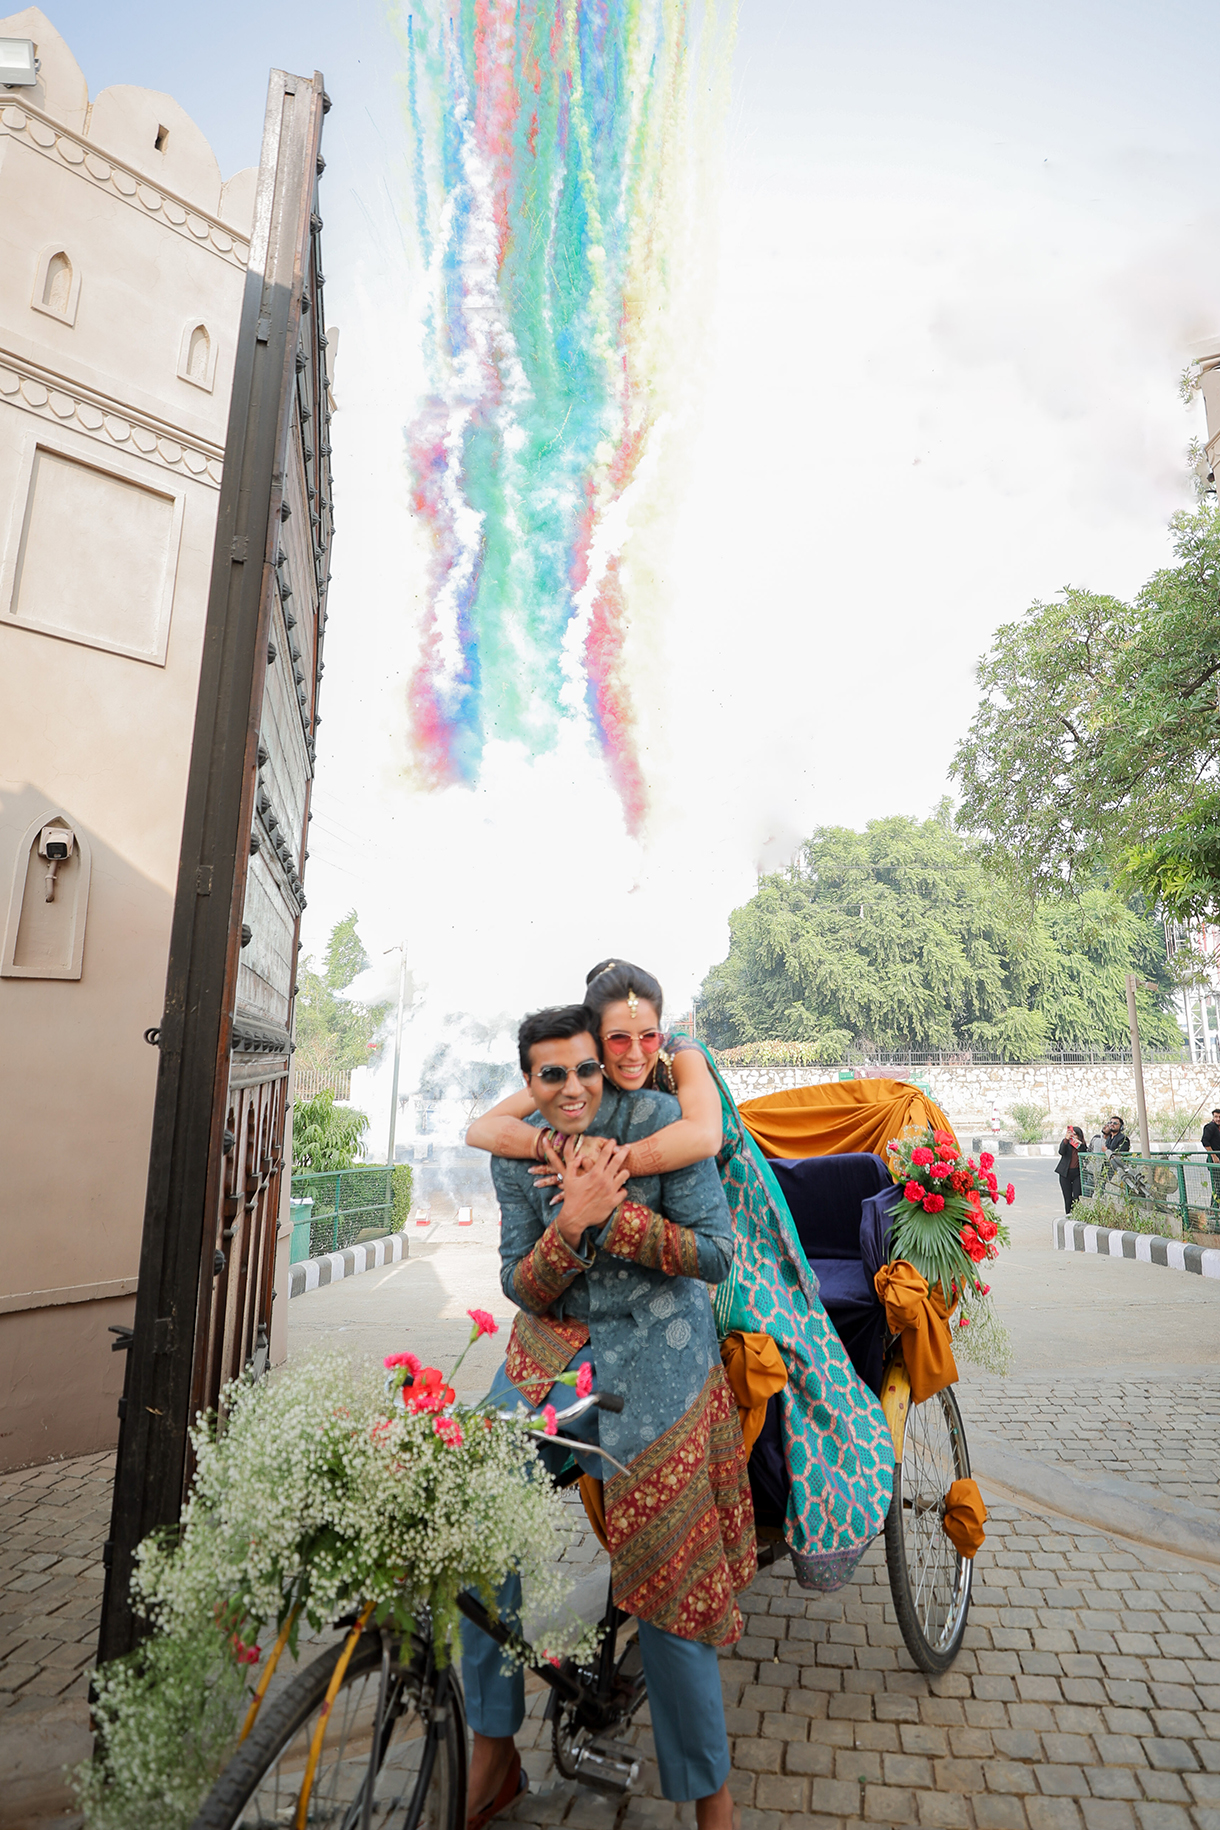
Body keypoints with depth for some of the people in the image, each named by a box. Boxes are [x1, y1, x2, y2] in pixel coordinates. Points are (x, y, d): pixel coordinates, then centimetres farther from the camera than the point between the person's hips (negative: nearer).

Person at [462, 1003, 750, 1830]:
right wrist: (572, 1218, -24)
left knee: (667, 1567, -2)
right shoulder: (517, 1153, -3)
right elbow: (521, 1288, -5)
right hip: (551, 1346, 4)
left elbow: (715, 1254, -15)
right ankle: (493, 1751, 22)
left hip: (655, 1349, -4)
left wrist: (612, 1211, -26)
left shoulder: (656, 1121, -15)